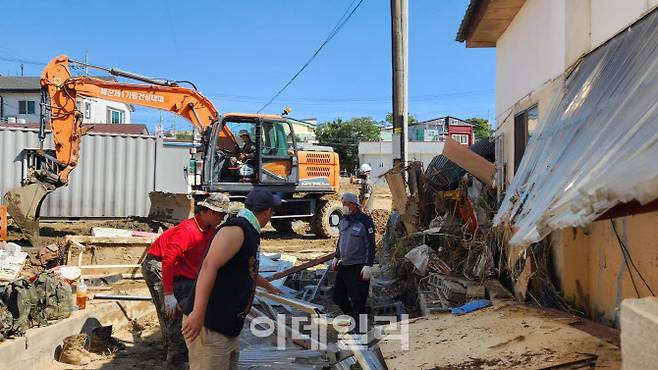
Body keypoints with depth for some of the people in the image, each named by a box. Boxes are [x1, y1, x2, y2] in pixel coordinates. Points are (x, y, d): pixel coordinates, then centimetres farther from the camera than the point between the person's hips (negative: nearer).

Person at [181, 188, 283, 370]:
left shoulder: (250, 233, 16)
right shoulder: (236, 229, -16)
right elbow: (209, 266, -28)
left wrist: (267, 285, 52)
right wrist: (198, 313, -34)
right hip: (209, 327, -10)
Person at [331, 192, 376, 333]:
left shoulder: (365, 221, -14)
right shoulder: (343, 220, 9)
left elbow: (371, 245, -15)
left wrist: (368, 266, -20)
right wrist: (336, 257, 20)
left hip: (359, 267, -8)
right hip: (343, 265, 8)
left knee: (357, 300, -3)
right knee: (338, 296, 14)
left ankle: (361, 329, 9)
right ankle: (353, 318, 34)